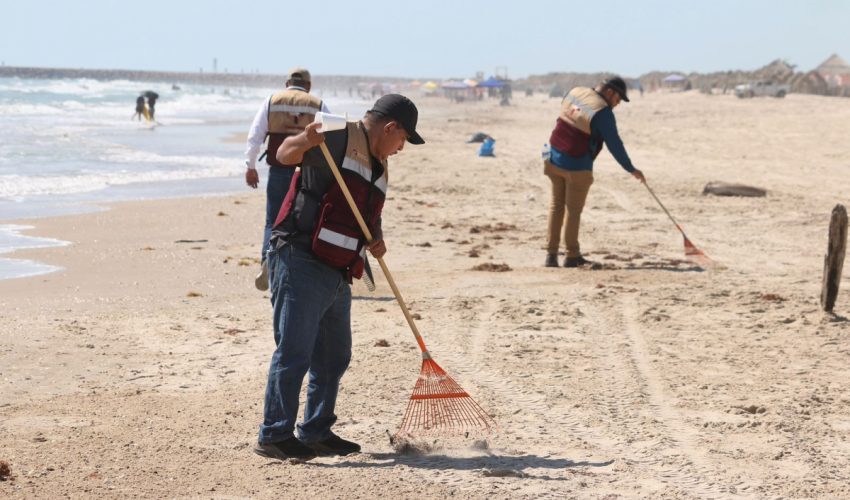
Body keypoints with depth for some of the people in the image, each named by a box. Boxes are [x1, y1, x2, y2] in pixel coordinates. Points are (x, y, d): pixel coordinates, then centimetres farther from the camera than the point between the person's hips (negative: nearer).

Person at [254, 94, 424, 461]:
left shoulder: (378, 165, 19)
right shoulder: (339, 141, -9)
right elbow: (285, 155, -23)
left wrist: (377, 238, 6)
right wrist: (305, 142, -45)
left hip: (337, 275, 10)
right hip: (300, 262, -10)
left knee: (334, 356, 15)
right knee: (294, 352, -10)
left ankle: (316, 433, 26)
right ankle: (274, 436, -6)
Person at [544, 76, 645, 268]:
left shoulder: (575, 92, 3)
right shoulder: (603, 113, -17)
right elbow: (615, 145, -13)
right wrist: (631, 169, -4)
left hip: (554, 157, 6)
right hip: (577, 166, -6)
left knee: (556, 205, 14)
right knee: (574, 210, 5)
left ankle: (551, 254, 12)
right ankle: (572, 256, 14)